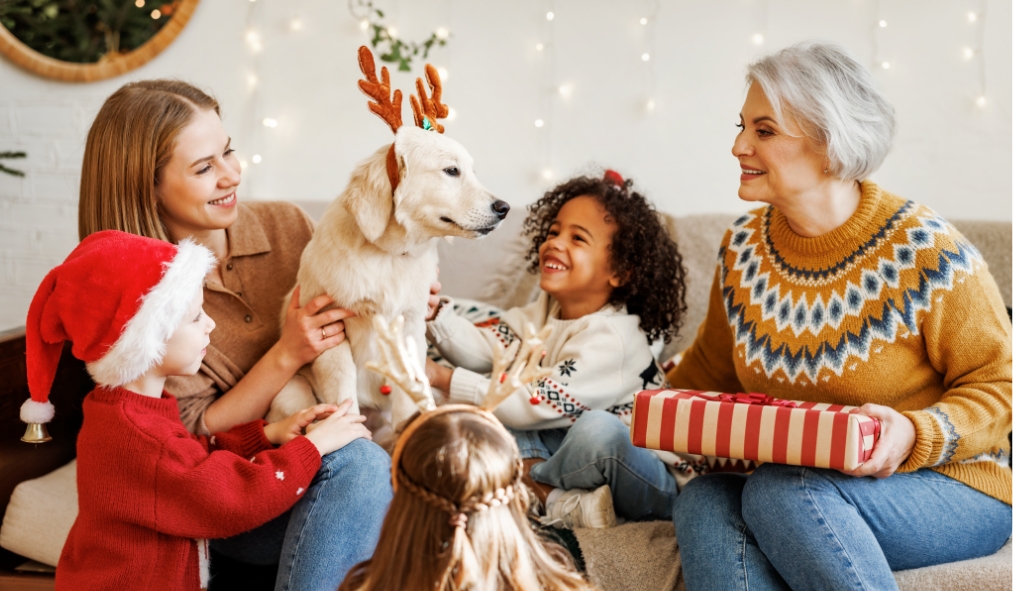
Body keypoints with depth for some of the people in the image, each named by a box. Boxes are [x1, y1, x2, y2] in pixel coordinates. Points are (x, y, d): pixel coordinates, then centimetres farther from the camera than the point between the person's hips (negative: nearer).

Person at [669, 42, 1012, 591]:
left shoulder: (925, 251, -15)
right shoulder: (742, 246, 2)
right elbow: (710, 371, 17)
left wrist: (916, 436, -26)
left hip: (949, 491, -4)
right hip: (784, 480, 5)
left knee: (783, 491, -33)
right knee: (702, 498, -27)